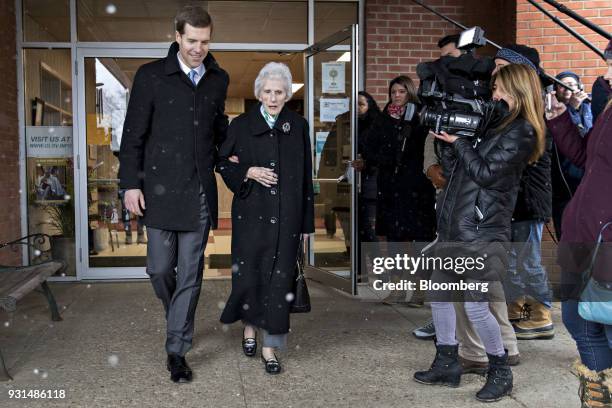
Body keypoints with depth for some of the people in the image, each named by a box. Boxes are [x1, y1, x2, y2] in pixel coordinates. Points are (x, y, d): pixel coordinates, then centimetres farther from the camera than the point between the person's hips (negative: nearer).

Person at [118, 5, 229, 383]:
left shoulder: (219, 79, 9)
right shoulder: (151, 76, -2)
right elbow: (133, 134, -1)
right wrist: (131, 183, -6)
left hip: (200, 192, 2)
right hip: (161, 189, -2)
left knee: (190, 274, 3)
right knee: (160, 267, 3)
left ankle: (177, 351, 13)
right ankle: (178, 316, 36)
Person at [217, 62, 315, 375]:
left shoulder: (298, 126, 7)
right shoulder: (242, 125, 3)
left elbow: (306, 177, 8)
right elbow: (223, 164, 8)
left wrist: (307, 221, 6)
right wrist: (248, 172, -12)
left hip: (286, 216, 1)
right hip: (251, 214, -1)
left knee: (279, 279, 0)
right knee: (248, 275, 1)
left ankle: (269, 345, 10)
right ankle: (249, 327, 29)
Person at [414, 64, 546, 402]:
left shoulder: (522, 131, -6)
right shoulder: (490, 122, 16)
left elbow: (486, 172, -15)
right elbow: (453, 170, 16)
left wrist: (458, 141, -9)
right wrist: (447, 141, 3)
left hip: (482, 230, -8)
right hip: (452, 224, 8)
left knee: (476, 306, -7)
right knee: (439, 295, 13)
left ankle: (500, 371, 14)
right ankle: (447, 365, 26)